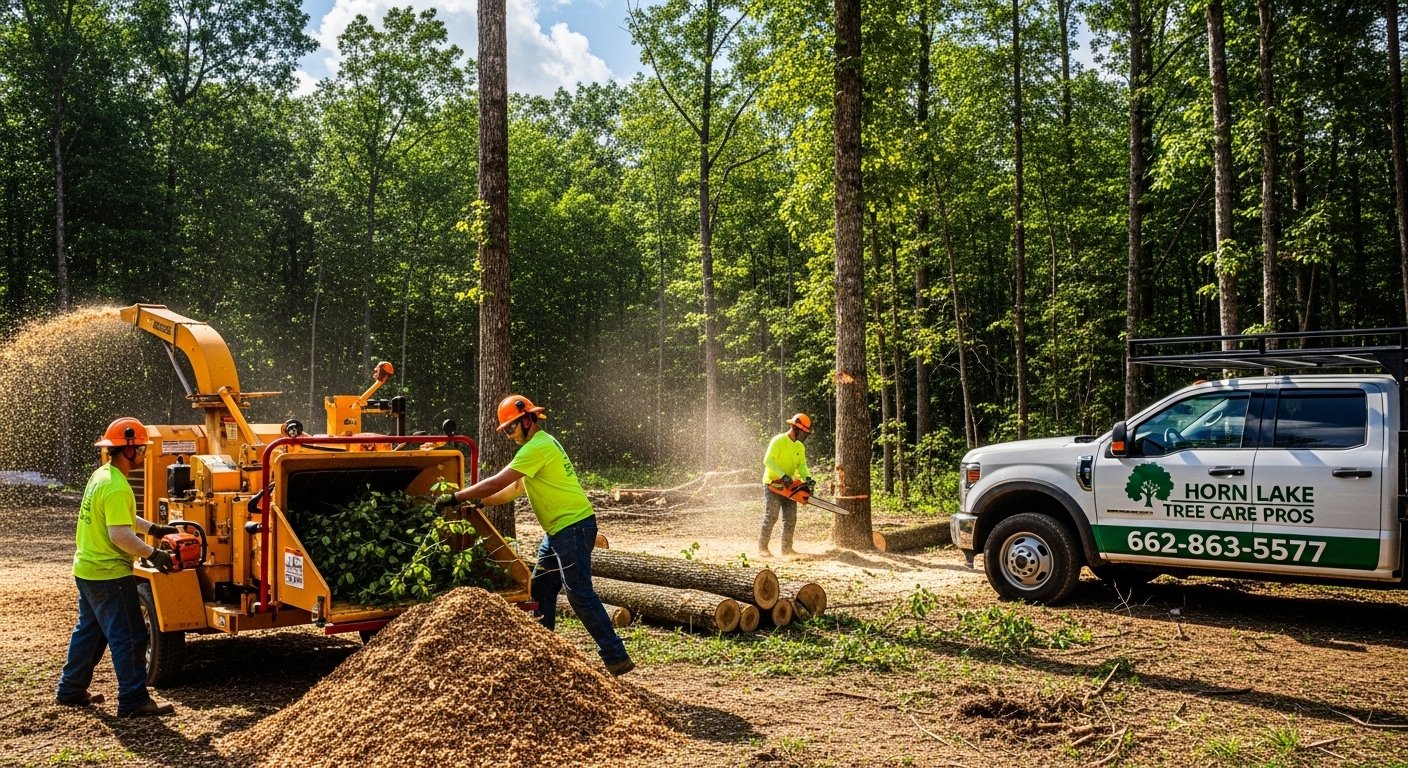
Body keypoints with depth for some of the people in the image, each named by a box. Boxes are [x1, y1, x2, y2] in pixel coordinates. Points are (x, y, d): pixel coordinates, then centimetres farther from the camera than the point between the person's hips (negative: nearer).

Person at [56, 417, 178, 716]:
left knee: (89, 631, 21)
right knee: (129, 637, -5)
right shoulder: (116, 487, -23)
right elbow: (120, 535, -29)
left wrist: (153, 529, 18)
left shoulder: (101, 475, 9)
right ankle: (133, 701, -2)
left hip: (87, 569, 10)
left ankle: (71, 690, 30)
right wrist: (152, 554, -22)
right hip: (109, 574, -10)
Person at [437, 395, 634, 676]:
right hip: (558, 530, 10)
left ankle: (616, 657, -6)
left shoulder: (538, 447, -16)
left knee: (580, 594, -9)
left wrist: (455, 498, -13)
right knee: (541, 590, 13)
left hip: (573, 527, -10)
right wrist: (478, 502, 11)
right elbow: (516, 488, 20)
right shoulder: (541, 444, 17)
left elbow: (496, 483, -19)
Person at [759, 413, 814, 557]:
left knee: (791, 518, 3)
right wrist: (783, 476, -31)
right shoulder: (778, 441, -14)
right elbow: (768, 460, -23)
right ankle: (762, 547, -3)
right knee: (771, 516, -10)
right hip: (773, 484, -7)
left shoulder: (800, 447, 10)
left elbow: (802, 465, 3)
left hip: (788, 486, 7)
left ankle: (787, 548, 9)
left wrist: (807, 477, -18)